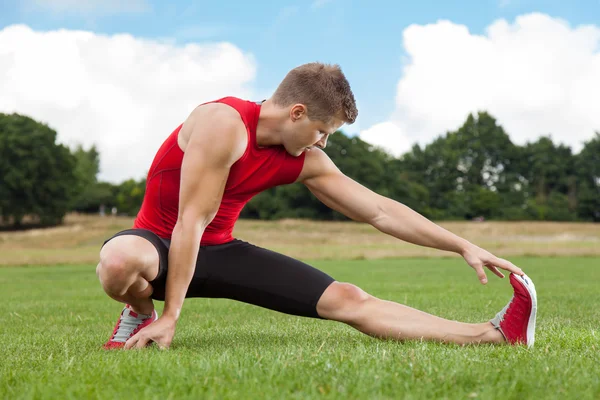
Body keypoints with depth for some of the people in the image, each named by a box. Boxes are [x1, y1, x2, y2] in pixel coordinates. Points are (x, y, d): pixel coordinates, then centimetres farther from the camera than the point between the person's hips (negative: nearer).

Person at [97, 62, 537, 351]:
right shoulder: (224, 123, -27)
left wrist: (463, 246, -2)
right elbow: (191, 221, -29)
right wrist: (171, 315, -28)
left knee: (348, 300, -8)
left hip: (219, 251, 5)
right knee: (120, 261, -46)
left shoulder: (306, 161, -4)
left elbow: (380, 211, 0)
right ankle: (141, 315, -10)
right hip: (161, 241, -5)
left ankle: (495, 334, -12)